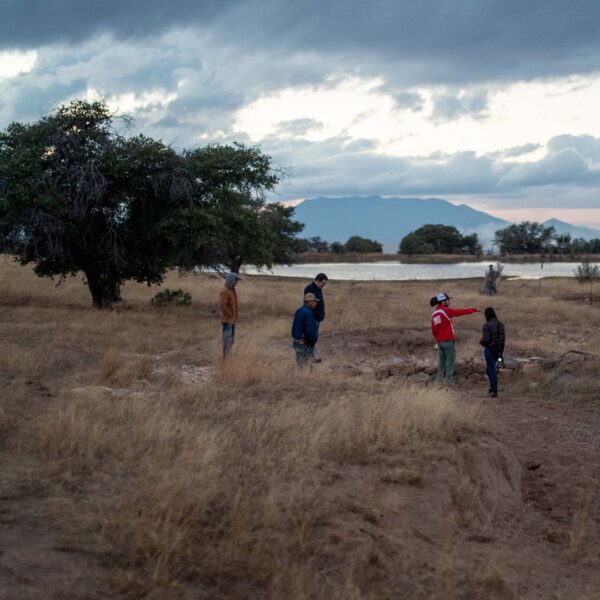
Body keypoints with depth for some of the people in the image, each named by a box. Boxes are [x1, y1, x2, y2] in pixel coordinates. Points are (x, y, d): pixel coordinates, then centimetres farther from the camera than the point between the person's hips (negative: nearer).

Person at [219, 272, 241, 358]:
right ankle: (225, 358, 3)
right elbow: (222, 305, -25)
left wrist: (234, 315, 12)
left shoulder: (232, 289, 9)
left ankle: (228, 356, 26)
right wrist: (230, 315, -18)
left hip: (232, 319, 10)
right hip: (227, 319, -10)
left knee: (232, 339, 16)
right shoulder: (225, 291, -20)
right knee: (227, 339, -4)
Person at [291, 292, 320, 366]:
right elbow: (310, 330, -23)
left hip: (296, 340, 9)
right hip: (304, 343, -9)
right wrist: (312, 342, -9)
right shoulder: (308, 313, -21)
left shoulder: (300, 310, 9)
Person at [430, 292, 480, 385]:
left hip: (440, 341, 7)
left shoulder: (434, 314, 8)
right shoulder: (446, 311, -13)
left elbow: (433, 331, 11)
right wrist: (474, 310, 1)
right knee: (450, 362, -1)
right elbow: (462, 311, -10)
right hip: (449, 341, -7)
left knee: (441, 361, 13)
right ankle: (449, 381, -1)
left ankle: (440, 379, 15)